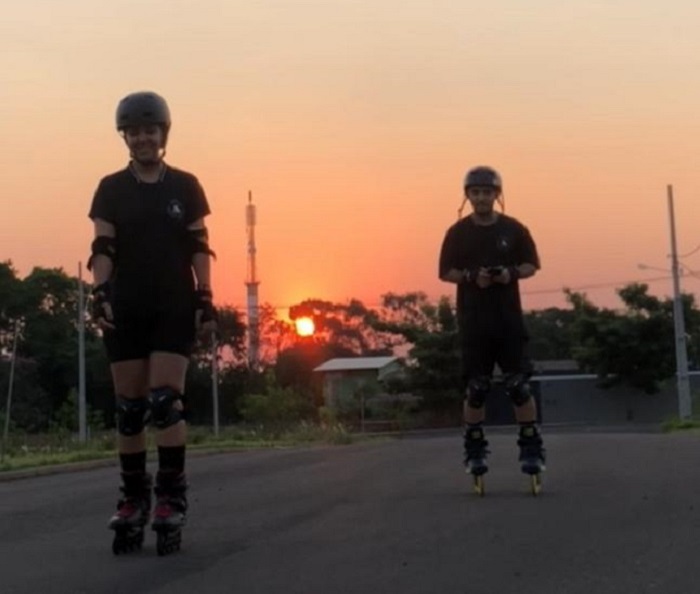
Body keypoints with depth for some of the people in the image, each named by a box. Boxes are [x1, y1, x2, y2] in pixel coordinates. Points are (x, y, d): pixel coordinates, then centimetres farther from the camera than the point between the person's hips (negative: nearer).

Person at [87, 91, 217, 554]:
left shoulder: (185, 186, 6)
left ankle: (172, 499, -5)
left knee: (166, 400, -11)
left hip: (175, 307, -1)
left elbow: (199, 248, 5)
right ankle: (133, 500, 10)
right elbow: (103, 248, 0)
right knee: (129, 407, 2)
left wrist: (206, 299, -3)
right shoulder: (112, 189, 6)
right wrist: (100, 294, -15)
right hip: (126, 309, 1)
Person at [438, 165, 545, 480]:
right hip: (473, 319, 0)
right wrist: (472, 277, -15)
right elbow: (446, 272, 4)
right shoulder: (458, 232, 2)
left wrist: (512, 273, -14)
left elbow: (532, 264, 7)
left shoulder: (513, 229, 3)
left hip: (509, 317, 0)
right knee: (476, 387, 3)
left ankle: (532, 448, 5)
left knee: (518, 384, -4)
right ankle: (474, 450, 14)